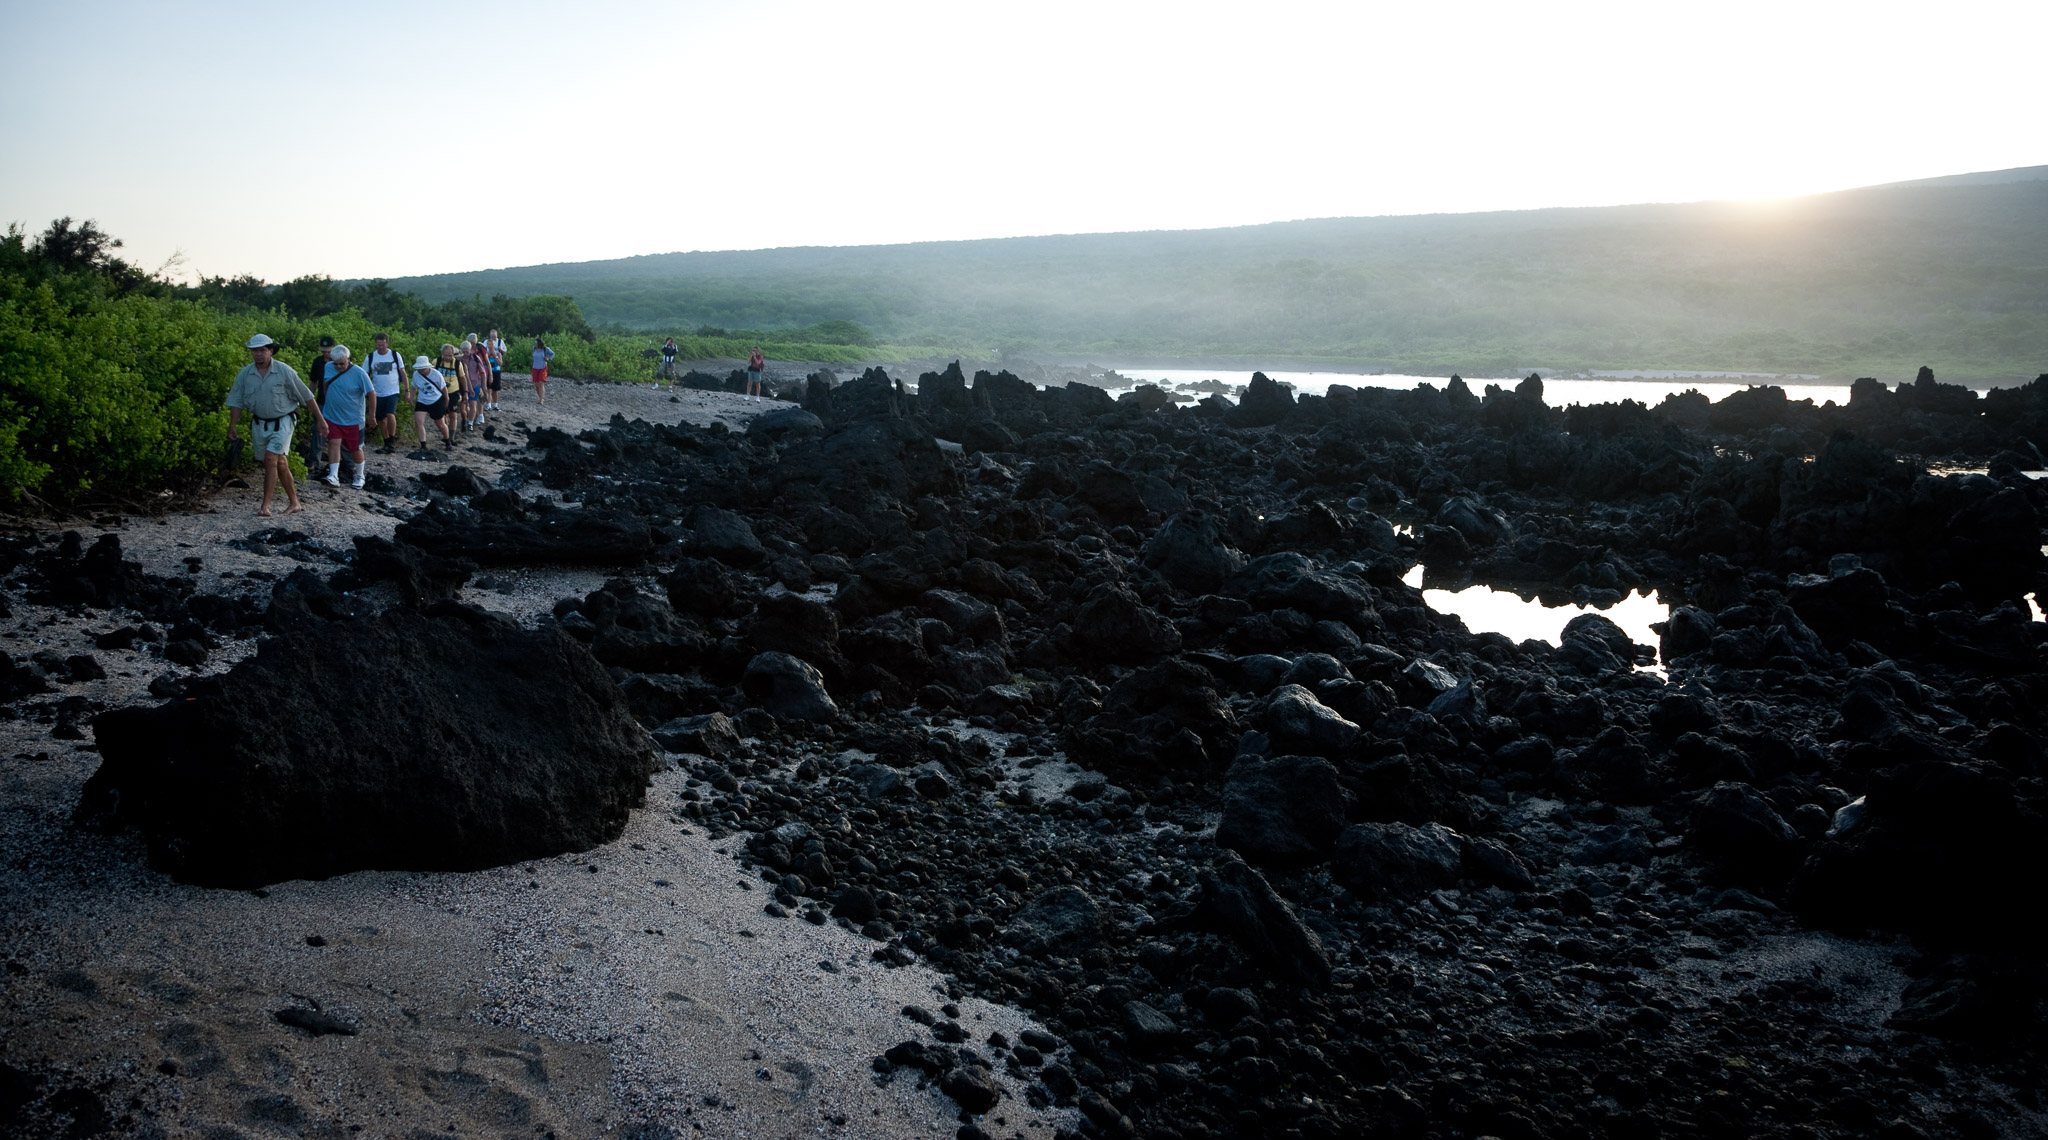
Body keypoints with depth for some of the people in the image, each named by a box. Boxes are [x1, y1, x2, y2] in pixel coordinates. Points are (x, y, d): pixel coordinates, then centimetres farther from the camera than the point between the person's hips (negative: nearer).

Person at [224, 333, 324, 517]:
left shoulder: (284, 371, -11)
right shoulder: (245, 374, -1)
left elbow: (306, 397, -6)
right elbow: (236, 402, 5)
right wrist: (232, 428, 1)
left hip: (282, 422, -4)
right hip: (259, 424, 4)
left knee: (271, 459, -17)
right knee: (280, 464, 11)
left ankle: (265, 505, -15)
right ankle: (294, 503, 21)